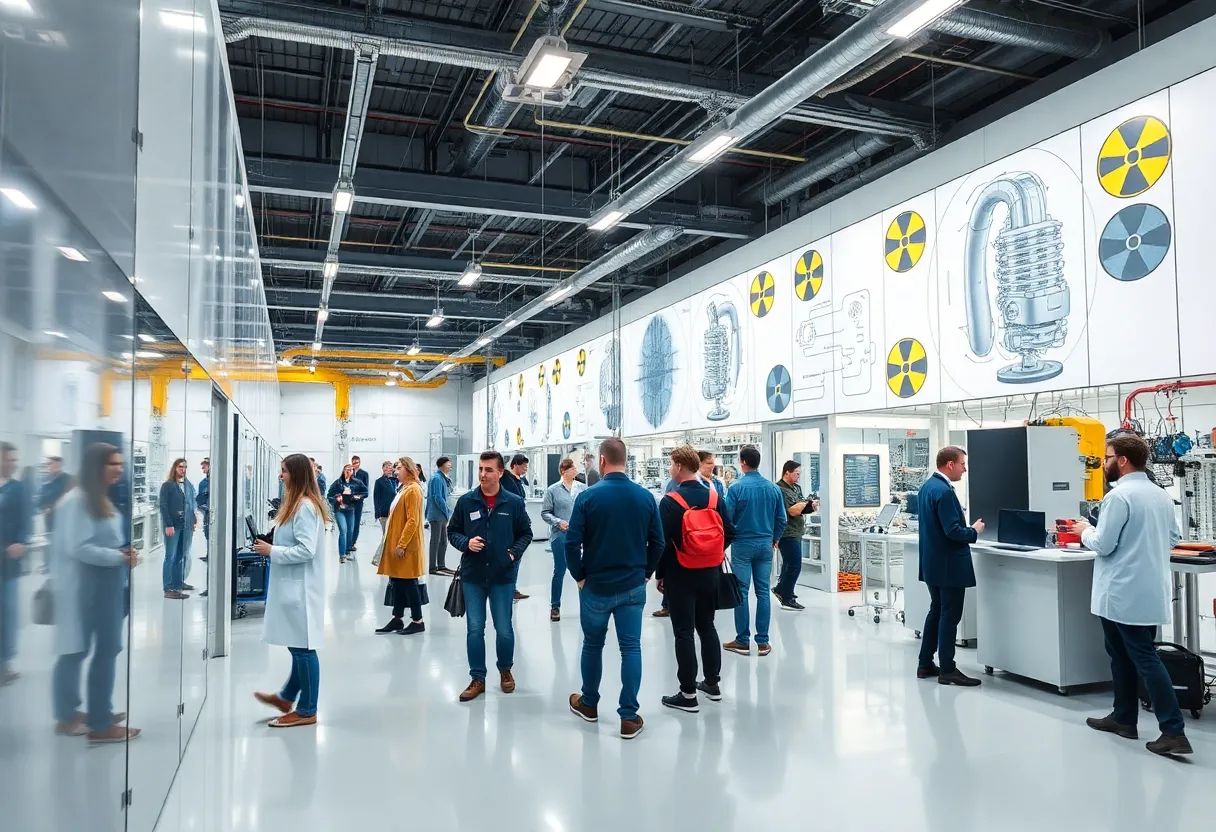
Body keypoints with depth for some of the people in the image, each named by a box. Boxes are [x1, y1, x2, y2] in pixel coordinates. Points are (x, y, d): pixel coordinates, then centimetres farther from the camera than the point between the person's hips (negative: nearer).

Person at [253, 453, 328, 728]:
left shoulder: (305, 507, -19)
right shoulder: (298, 504, 14)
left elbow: (306, 550, -24)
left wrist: (272, 551, -15)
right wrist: (272, 546, 6)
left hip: (301, 588, -10)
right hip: (292, 586, 10)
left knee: (303, 647, 0)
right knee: (298, 646, 19)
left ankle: (307, 711, 10)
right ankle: (287, 698, 31)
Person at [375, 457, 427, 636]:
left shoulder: (413, 490, -14)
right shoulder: (403, 489, 14)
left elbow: (413, 521, -20)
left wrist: (402, 544, -21)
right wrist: (392, 542, 16)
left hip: (406, 547, -9)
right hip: (396, 543, 9)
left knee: (408, 583, -3)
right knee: (396, 582, 11)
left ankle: (418, 621, 6)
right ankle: (397, 619, 19)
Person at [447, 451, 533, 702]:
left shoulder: (514, 503, -7)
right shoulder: (466, 501, -5)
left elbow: (526, 533, 6)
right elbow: (452, 531, 6)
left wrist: (514, 553, -8)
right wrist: (466, 543, -13)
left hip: (503, 576, -1)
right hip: (472, 576, 1)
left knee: (504, 629, 9)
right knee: (474, 628, 7)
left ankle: (505, 670, 33)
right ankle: (477, 679, 21)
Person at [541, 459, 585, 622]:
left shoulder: (582, 488, 3)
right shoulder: (553, 490, -2)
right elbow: (545, 513, 0)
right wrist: (558, 522, -14)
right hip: (560, 535, -2)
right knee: (559, 571, 6)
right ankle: (555, 607, 19)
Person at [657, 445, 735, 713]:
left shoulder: (671, 501, -14)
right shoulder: (715, 497, 2)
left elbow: (662, 542, -15)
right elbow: (729, 533, 5)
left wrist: (660, 574, -4)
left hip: (681, 576, -6)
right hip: (710, 574, 6)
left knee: (684, 632, 1)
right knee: (707, 627, 18)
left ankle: (688, 694, 5)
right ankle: (712, 683, 28)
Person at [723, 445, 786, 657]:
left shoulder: (736, 487, -11)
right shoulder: (773, 488, 1)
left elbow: (727, 518, -11)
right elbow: (781, 519, 5)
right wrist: (775, 539, 21)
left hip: (742, 544, -4)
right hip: (765, 545, 4)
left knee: (741, 592, 3)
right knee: (763, 592, 7)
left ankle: (743, 641, 8)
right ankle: (763, 641, 9)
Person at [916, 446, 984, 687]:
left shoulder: (927, 486, 9)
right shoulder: (944, 492, -22)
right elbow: (953, 531, -25)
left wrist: (967, 528, 16)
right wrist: (974, 531, -7)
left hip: (932, 561, 10)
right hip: (948, 565, -10)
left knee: (936, 611, 17)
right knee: (950, 615, -1)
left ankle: (925, 664, 23)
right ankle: (947, 670, 6)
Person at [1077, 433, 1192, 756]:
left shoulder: (1118, 496, -18)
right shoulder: (1161, 495, 7)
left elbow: (1102, 545, -17)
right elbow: (1174, 538, 17)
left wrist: (1085, 530, 1)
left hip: (1124, 593, -8)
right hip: (1150, 591, 8)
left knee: (1145, 659, -2)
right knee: (1125, 654, 17)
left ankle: (1174, 731, -1)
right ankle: (1124, 717, 26)